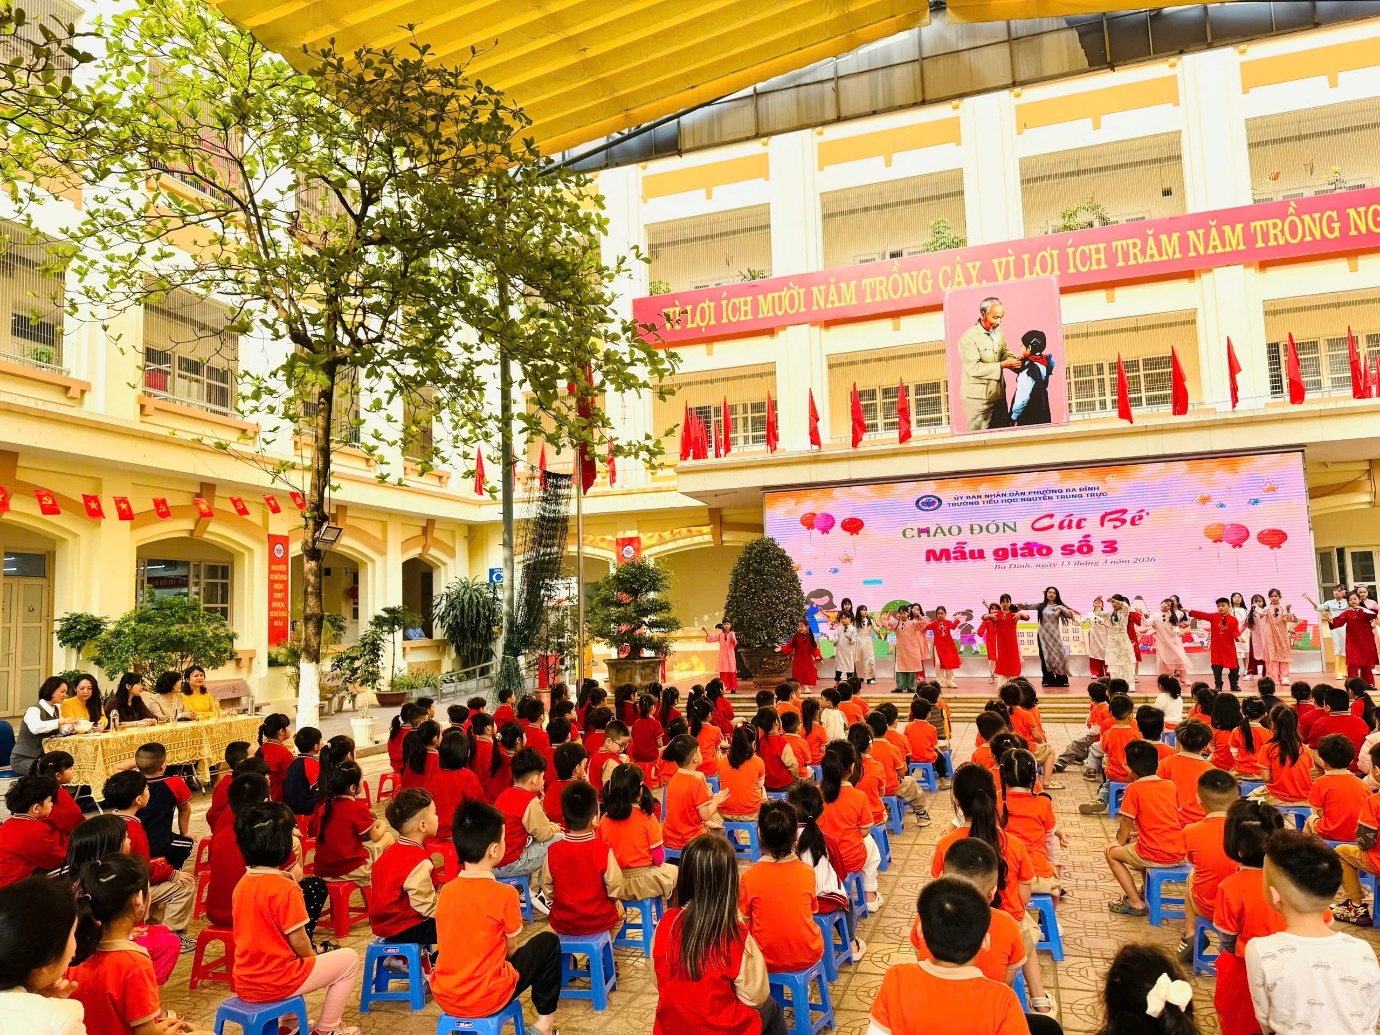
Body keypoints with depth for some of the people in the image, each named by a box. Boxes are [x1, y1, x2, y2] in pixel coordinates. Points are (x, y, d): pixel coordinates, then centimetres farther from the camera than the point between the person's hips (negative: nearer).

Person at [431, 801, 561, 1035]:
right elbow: (510, 950, -2)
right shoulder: (504, 894, -16)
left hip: (444, 997, 5)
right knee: (548, 942, 13)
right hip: (486, 999, -5)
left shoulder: (446, 891, 0)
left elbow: (466, 946, 11)